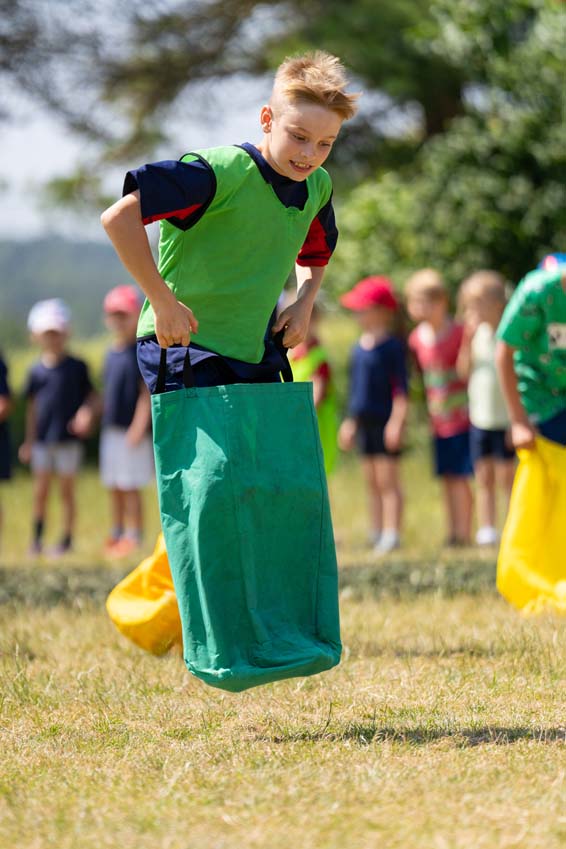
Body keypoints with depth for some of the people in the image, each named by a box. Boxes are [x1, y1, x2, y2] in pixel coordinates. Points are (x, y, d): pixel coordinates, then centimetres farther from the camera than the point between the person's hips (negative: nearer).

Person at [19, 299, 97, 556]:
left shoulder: (76, 367, -1)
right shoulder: (37, 370, 5)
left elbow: (91, 397, 4)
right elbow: (32, 407, 11)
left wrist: (86, 412, -17)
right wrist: (29, 440, 12)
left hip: (68, 438, -2)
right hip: (42, 439, 2)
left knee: (67, 490, 3)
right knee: (40, 491, 5)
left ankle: (67, 538, 12)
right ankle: (37, 537, 17)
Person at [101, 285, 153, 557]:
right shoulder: (112, 353, 13)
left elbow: (146, 393, -14)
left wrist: (139, 427, -20)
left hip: (131, 431, -8)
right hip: (110, 431, 8)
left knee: (130, 486, -6)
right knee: (114, 486, 12)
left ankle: (133, 537, -2)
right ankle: (116, 534, 21)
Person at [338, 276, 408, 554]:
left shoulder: (392, 347, -10)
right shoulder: (359, 348, 13)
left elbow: (400, 388, -12)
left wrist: (397, 421, -17)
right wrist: (350, 421, 22)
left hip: (385, 422, -8)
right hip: (363, 422, 8)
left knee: (387, 480, -6)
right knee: (372, 482, 11)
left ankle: (391, 534, -5)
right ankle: (376, 533, 16)